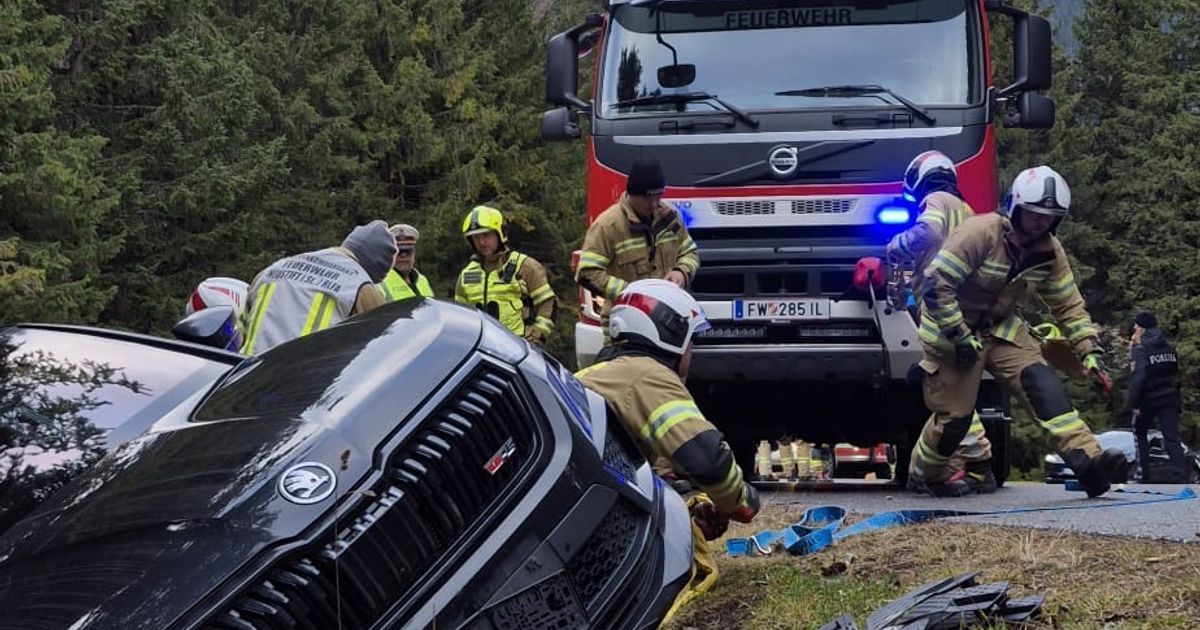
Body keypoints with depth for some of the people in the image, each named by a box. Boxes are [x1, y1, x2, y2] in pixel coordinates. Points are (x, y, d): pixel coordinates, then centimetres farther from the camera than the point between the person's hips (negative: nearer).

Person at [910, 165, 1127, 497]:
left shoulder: (1049, 252, -4)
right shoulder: (981, 233, -25)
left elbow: (1069, 306, 5)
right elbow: (935, 283, -26)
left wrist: (1091, 351, -6)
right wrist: (960, 337, -25)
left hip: (999, 326, 6)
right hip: (950, 325, -6)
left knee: (1041, 381, -18)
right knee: (955, 414, -4)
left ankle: (1086, 460, -29)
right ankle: (924, 474, 26)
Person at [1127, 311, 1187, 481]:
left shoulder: (1141, 350, -11)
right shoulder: (1169, 348, 10)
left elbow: (1138, 378, -20)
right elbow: (1175, 375, 16)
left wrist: (1134, 404, -19)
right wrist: (1176, 399, 21)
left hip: (1149, 399, -5)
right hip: (1170, 398, 5)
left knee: (1140, 434, 14)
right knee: (1171, 438, 0)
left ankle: (1143, 472, 12)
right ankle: (1181, 476, -13)